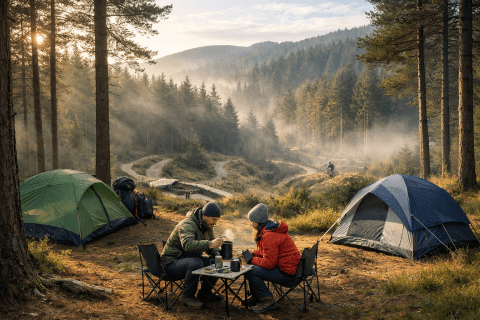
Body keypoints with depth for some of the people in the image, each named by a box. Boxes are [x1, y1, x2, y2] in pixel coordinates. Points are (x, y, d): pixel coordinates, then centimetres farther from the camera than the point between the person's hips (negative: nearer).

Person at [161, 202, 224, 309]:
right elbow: (187, 245, -43)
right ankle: (186, 296, -16)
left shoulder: (207, 226, 6)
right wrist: (210, 244, -51)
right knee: (196, 264, -36)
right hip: (172, 262, -9)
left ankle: (204, 293, 9)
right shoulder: (187, 225, -24)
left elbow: (211, 247, 17)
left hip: (191, 259, 9)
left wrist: (218, 255, -5)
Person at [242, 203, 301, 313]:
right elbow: (268, 252, 22)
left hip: (285, 273, -11)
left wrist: (251, 259, -11)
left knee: (250, 272, -18)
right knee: (251, 266, 13)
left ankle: (268, 301, -5)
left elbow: (268, 263, -24)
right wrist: (252, 254, 8)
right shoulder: (268, 230, 10)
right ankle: (256, 297, 26)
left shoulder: (269, 236, -24)